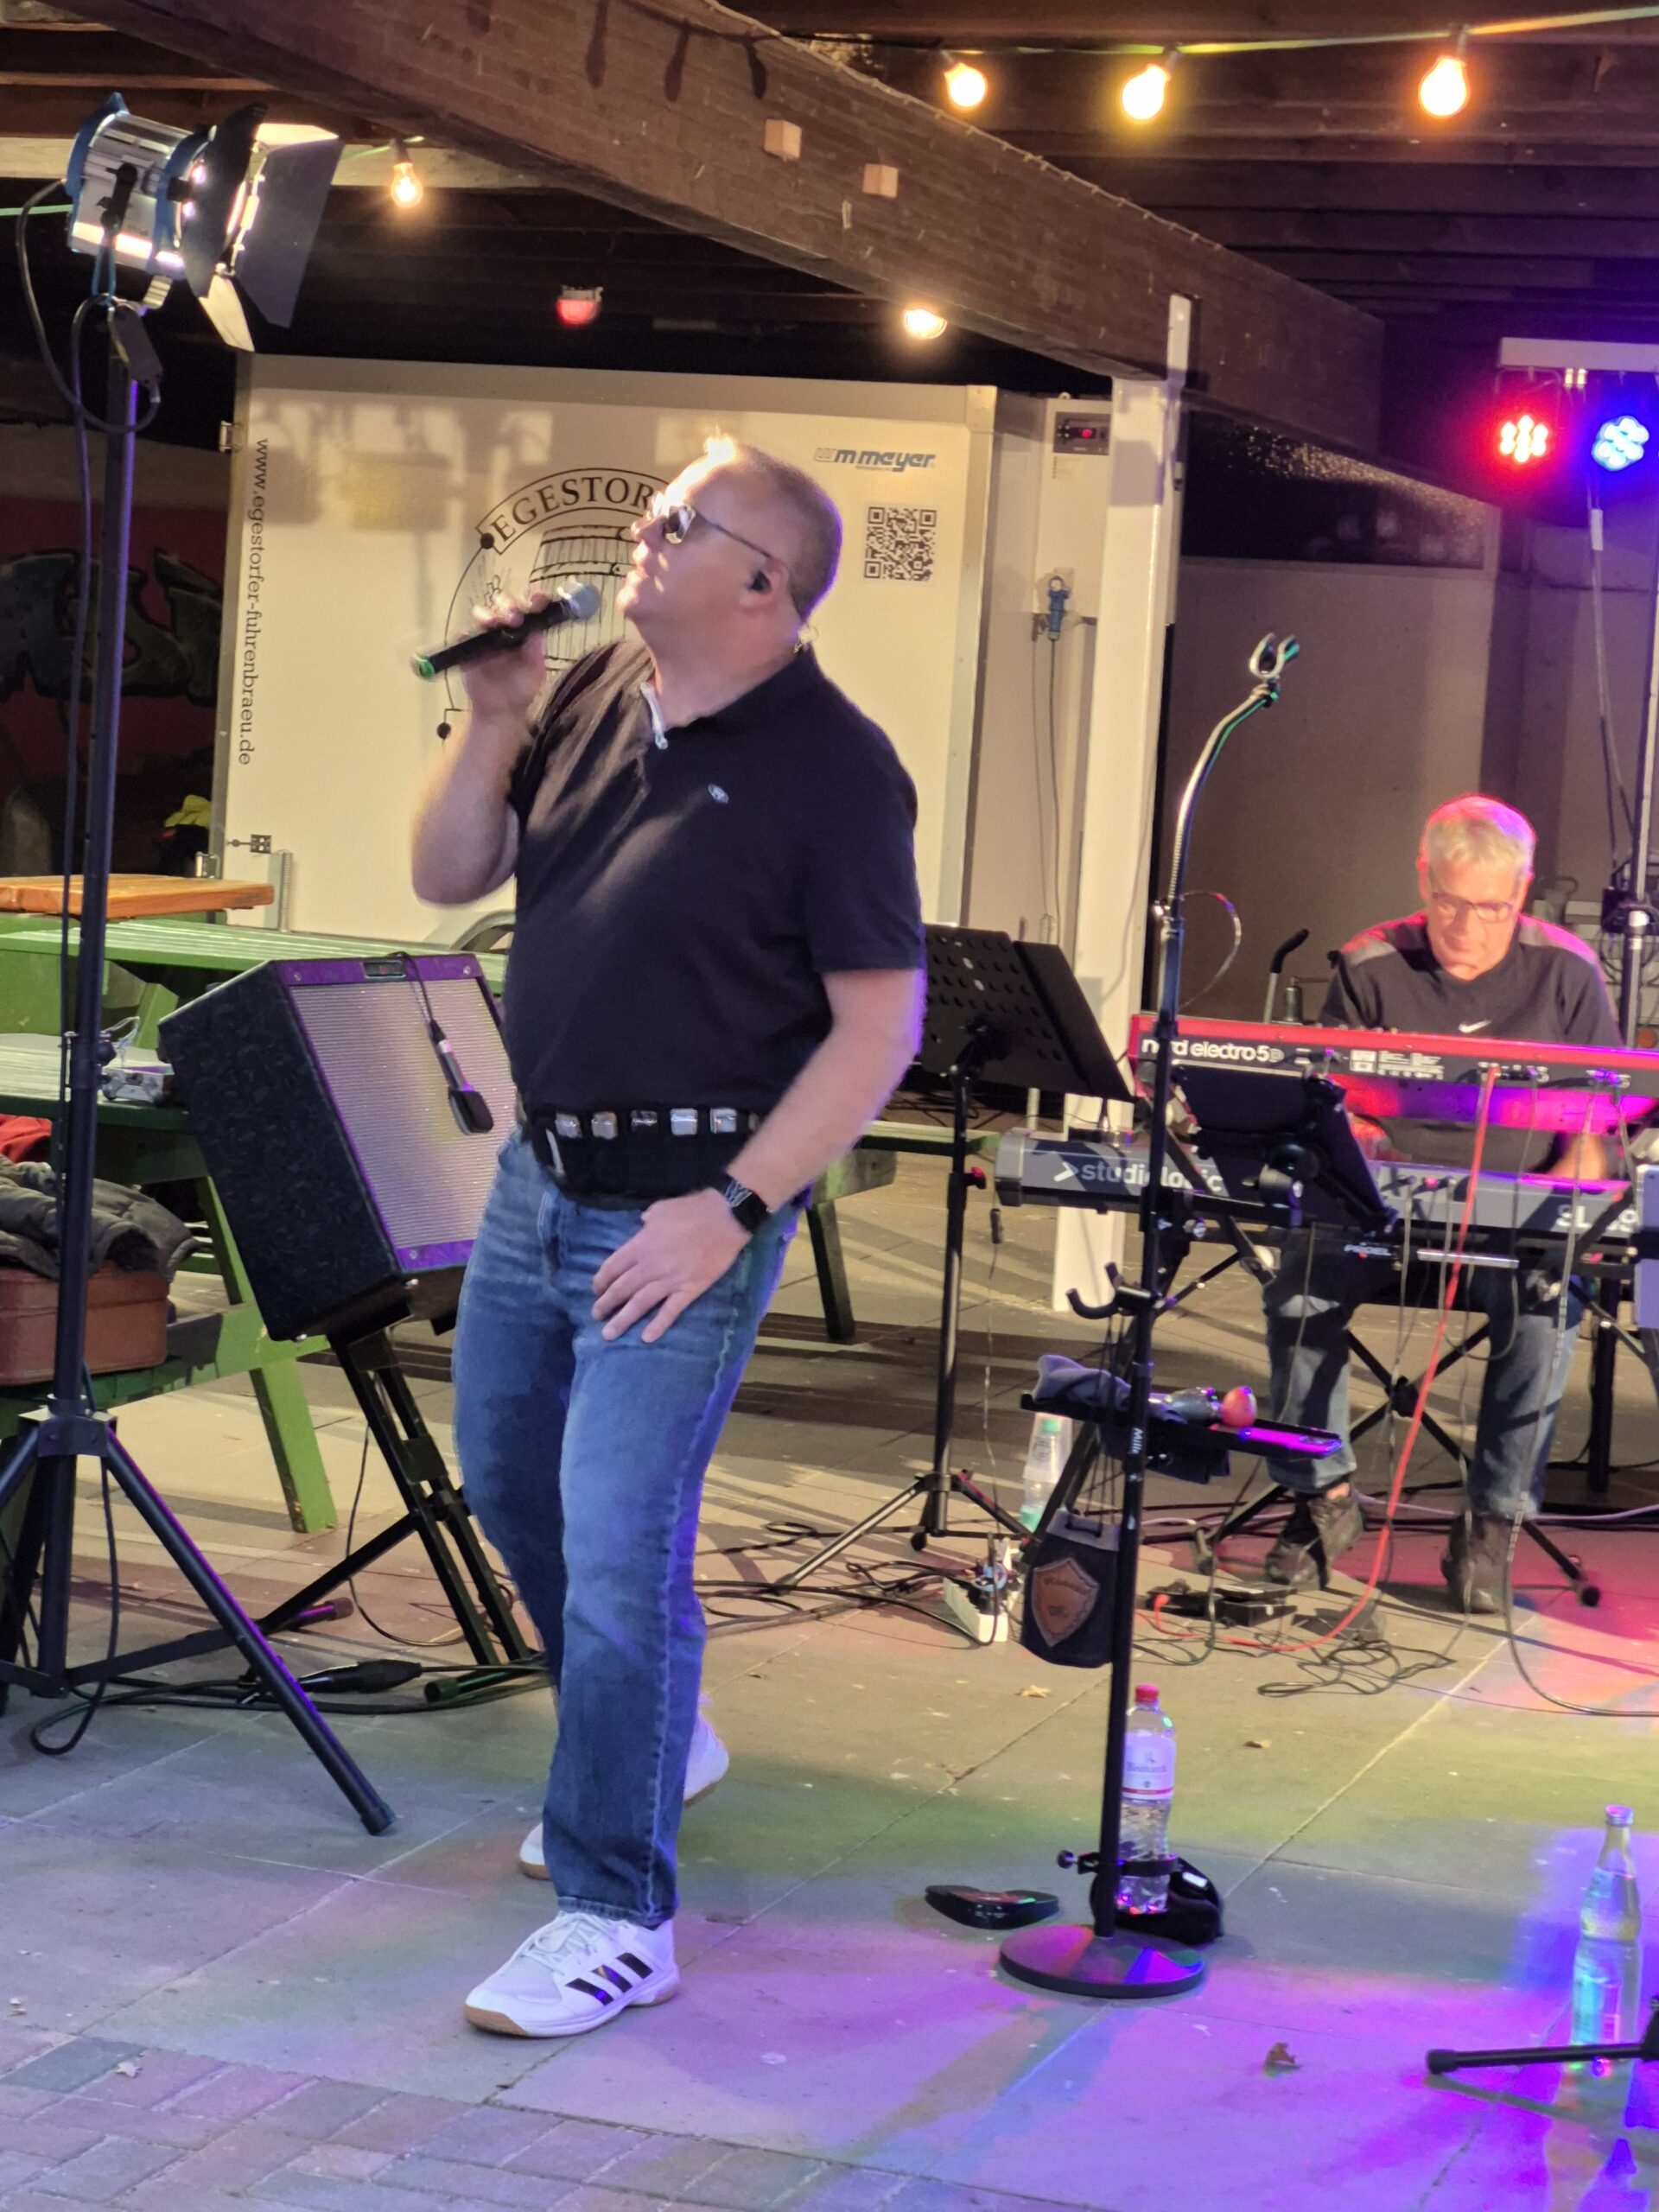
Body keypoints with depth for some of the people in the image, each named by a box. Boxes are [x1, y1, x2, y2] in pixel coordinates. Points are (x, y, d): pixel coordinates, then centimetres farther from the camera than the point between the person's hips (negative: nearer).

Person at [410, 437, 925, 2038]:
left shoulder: (831, 768, -15)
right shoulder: (598, 694, 5)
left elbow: (880, 1023, -15)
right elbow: (448, 879, 9)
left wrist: (734, 1210, -20)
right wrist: (492, 726, -7)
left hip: (684, 1205, -8)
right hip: (542, 1171, 8)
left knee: (618, 1545, -10)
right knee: (506, 1480, 22)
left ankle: (614, 1917, 1)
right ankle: (648, 1745, 45)